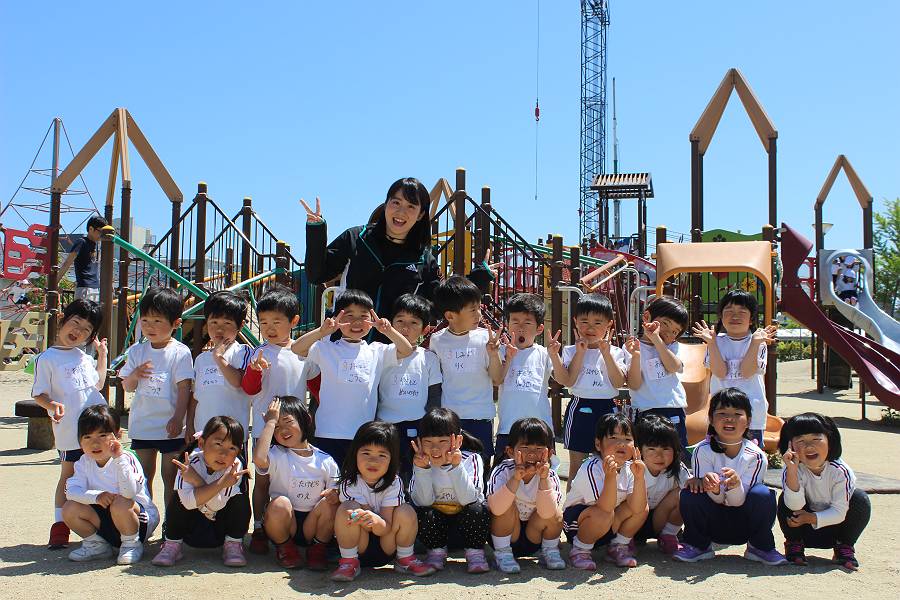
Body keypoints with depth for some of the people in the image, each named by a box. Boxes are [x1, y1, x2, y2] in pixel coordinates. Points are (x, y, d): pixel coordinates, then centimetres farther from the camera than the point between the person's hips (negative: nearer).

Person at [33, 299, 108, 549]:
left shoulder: (84, 357, 14)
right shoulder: (46, 358, -4)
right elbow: (39, 394, -6)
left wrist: (102, 355, 21)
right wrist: (52, 405, -27)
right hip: (70, 431, -5)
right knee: (68, 476, 4)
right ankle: (59, 527, 14)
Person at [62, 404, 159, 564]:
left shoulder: (126, 459, -19)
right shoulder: (83, 463, -2)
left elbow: (129, 493, -34)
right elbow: (71, 491, -16)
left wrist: (119, 458, -38)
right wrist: (96, 496, -33)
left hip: (138, 517, -5)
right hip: (105, 520, 5)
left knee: (120, 503, -36)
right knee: (69, 509, -13)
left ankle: (132, 545, -9)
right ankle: (96, 545, 10)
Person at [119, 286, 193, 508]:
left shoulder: (180, 352, -8)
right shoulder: (137, 351, 5)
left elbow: (184, 388, -9)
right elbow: (127, 387, 9)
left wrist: (178, 418, -16)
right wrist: (134, 375, -13)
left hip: (170, 427, -4)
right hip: (141, 425, 4)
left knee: (170, 476, 4)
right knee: (143, 476, 13)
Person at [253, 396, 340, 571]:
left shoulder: (325, 461, 1)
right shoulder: (277, 456, -5)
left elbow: (336, 491, 4)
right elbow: (259, 458, -29)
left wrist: (334, 495, -22)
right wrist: (271, 422, -19)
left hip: (312, 524, 1)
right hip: (283, 524, -1)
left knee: (330, 504, -26)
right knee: (280, 503, -31)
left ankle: (318, 548, -1)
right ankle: (284, 548, -2)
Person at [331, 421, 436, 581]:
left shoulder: (393, 483, -13)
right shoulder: (349, 483, -17)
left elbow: (386, 528, -21)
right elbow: (368, 527, -21)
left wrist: (375, 520, -44)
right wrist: (366, 520, -45)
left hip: (386, 548, 2)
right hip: (357, 545, -2)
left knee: (406, 511, -24)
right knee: (347, 508, -28)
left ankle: (405, 559, -2)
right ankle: (349, 562, -15)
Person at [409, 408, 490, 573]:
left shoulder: (471, 459, -15)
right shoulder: (422, 462, -10)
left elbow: (468, 499, -27)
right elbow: (423, 502, -19)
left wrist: (455, 466, -37)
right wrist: (422, 468, -30)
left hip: (466, 522, -2)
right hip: (435, 527, 2)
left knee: (477, 509, -30)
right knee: (424, 514, -28)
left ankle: (475, 552, -4)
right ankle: (437, 552, 2)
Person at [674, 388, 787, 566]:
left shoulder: (755, 456, -15)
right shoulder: (703, 450, -14)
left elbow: (738, 502, -17)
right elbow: (717, 500, -15)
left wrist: (736, 485, -40)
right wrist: (713, 488, -40)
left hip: (744, 524, 0)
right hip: (714, 523, 0)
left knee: (762, 493, -29)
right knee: (690, 493, -28)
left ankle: (760, 547, -3)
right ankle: (698, 545, -2)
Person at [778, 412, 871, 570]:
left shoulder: (840, 471, -20)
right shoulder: (793, 470, -20)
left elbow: (839, 512, -19)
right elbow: (795, 506, -34)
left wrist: (811, 518, -29)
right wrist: (791, 470, -43)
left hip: (834, 526, 0)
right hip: (805, 532, 0)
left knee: (860, 499, -23)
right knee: (786, 499, -27)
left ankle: (845, 547, -2)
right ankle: (794, 544, -1)